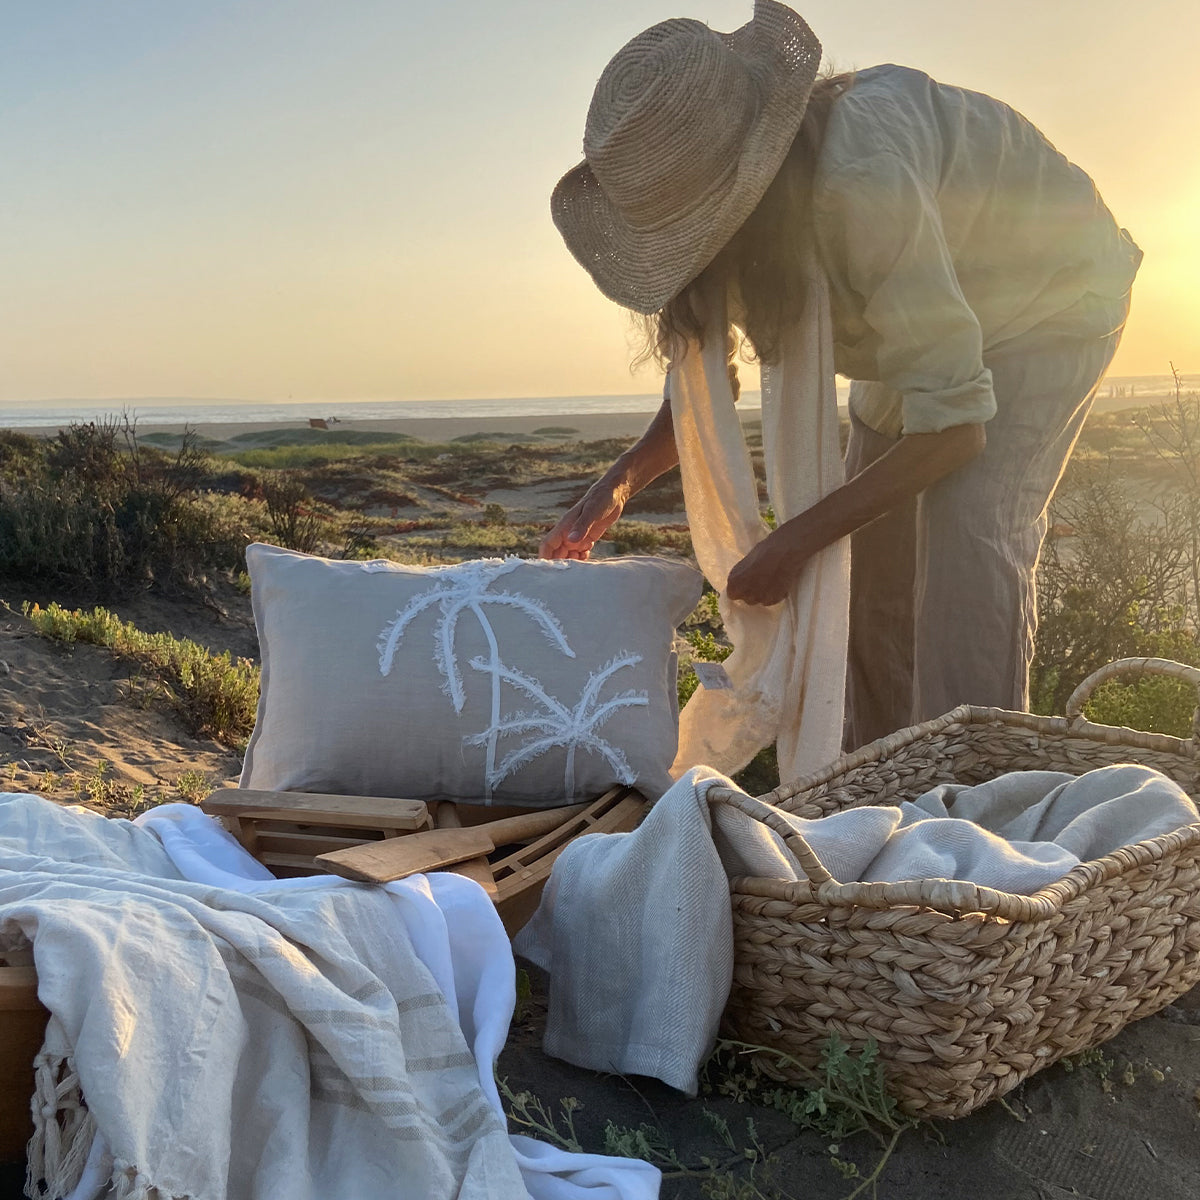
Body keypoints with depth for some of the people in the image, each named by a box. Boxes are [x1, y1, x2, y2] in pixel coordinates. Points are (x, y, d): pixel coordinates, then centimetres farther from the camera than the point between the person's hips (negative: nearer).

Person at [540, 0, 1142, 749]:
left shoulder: (863, 180, -43)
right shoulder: (707, 177, -19)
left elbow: (954, 422, -37)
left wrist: (798, 540, -33)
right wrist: (624, 479, -22)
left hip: (1049, 305, -7)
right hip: (919, 321, 7)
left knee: (972, 537, -27)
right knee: (877, 554, 3)